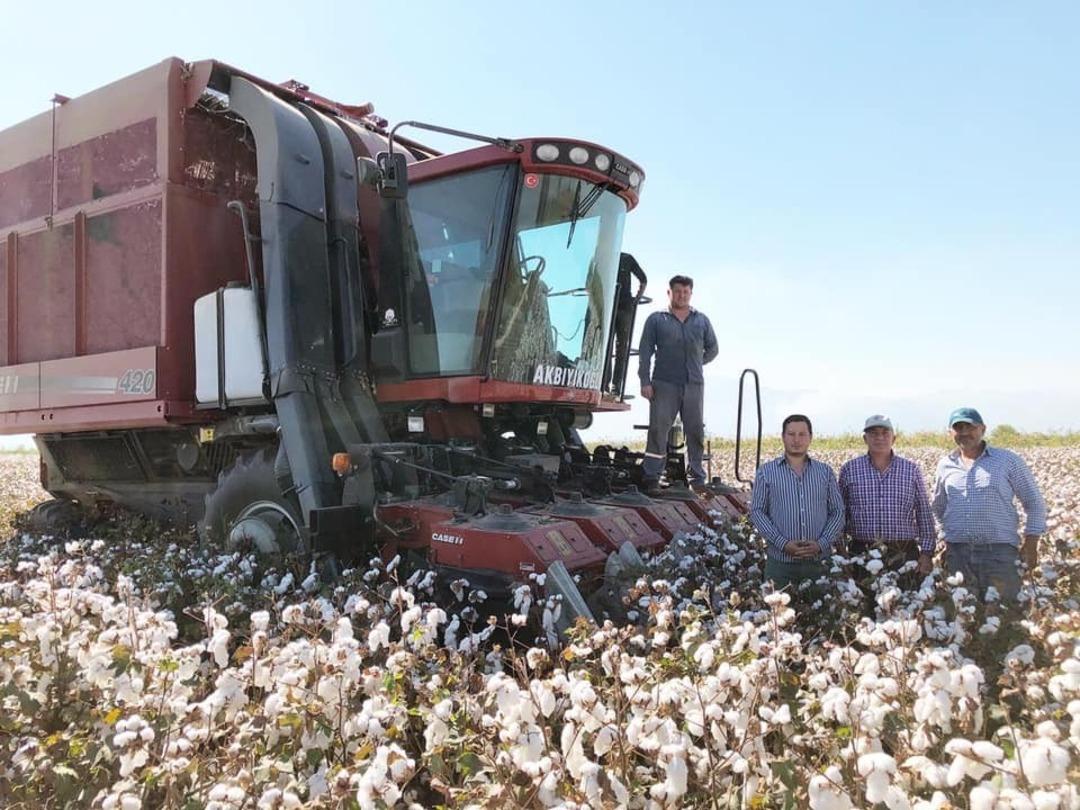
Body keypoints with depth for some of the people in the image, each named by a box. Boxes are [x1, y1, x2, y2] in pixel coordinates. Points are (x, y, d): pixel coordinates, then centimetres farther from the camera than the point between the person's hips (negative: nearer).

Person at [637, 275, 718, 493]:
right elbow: (645, 352, 2)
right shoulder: (656, 320, 7)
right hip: (664, 384, -3)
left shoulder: (701, 321, 15)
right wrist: (645, 382, -6)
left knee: (696, 430, 5)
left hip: (694, 385, 3)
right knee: (658, 429, -7)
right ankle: (652, 477, -5)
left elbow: (712, 349, 24)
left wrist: (695, 365, 12)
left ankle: (697, 476, 12)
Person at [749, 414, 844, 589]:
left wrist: (821, 544, -8)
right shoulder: (766, 472, 4)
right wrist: (783, 543, -13)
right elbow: (757, 512, -1)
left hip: (819, 560, 2)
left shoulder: (825, 471, 10)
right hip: (780, 561, -2)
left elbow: (838, 512, 8)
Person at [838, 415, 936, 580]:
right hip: (861, 555, -1)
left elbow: (924, 515, 10)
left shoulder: (912, 470, 8)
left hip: (904, 556, 1)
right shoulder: (849, 470, 6)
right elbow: (840, 514, 9)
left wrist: (927, 553, 3)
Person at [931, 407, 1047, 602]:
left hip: (999, 551, -3)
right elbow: (938, 507, 24)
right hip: (957, 553, 3)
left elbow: (1034, 503, 7)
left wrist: (1031, 544, 1)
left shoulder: (1008, 460, 3)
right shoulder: (945, 465, 10)